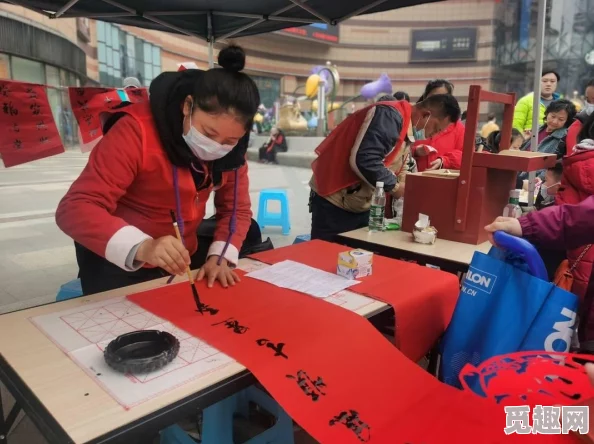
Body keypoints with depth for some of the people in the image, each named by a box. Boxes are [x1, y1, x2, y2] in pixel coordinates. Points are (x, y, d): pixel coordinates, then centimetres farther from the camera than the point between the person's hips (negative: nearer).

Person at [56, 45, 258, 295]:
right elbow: (75, 208, -31)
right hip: (117, 266, -4)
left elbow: (237, 208, -4)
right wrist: (141, 248, -47)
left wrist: (220, 256, -21)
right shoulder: (137, 131, -27)